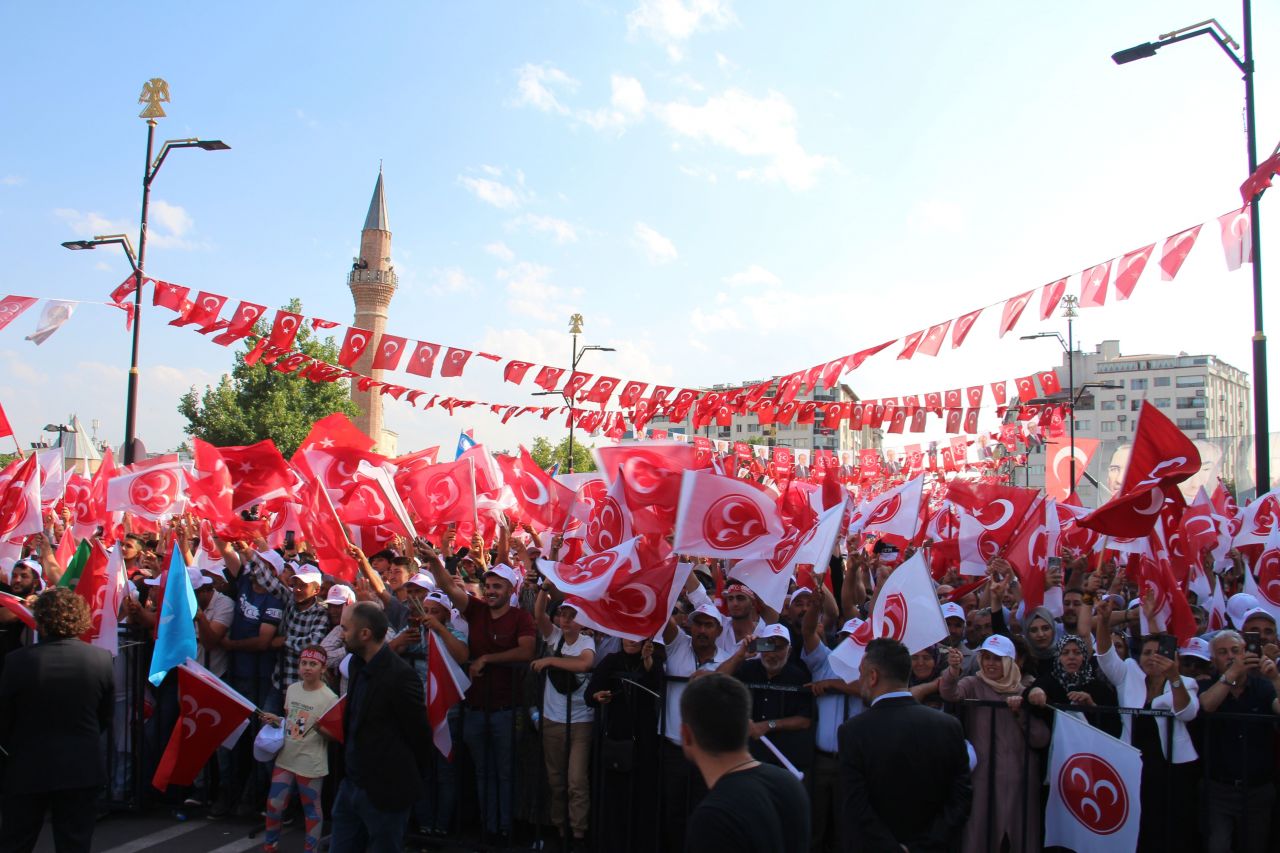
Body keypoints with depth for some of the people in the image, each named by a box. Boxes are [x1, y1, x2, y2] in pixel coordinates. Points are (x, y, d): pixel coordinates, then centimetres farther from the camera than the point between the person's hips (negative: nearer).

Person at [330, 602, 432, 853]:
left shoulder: (401, 676, -22)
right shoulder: (357, 664, 5)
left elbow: (420, 738, -15)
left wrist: (396, 772, -1)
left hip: (384, 792, -8)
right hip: (351, 783, 8)